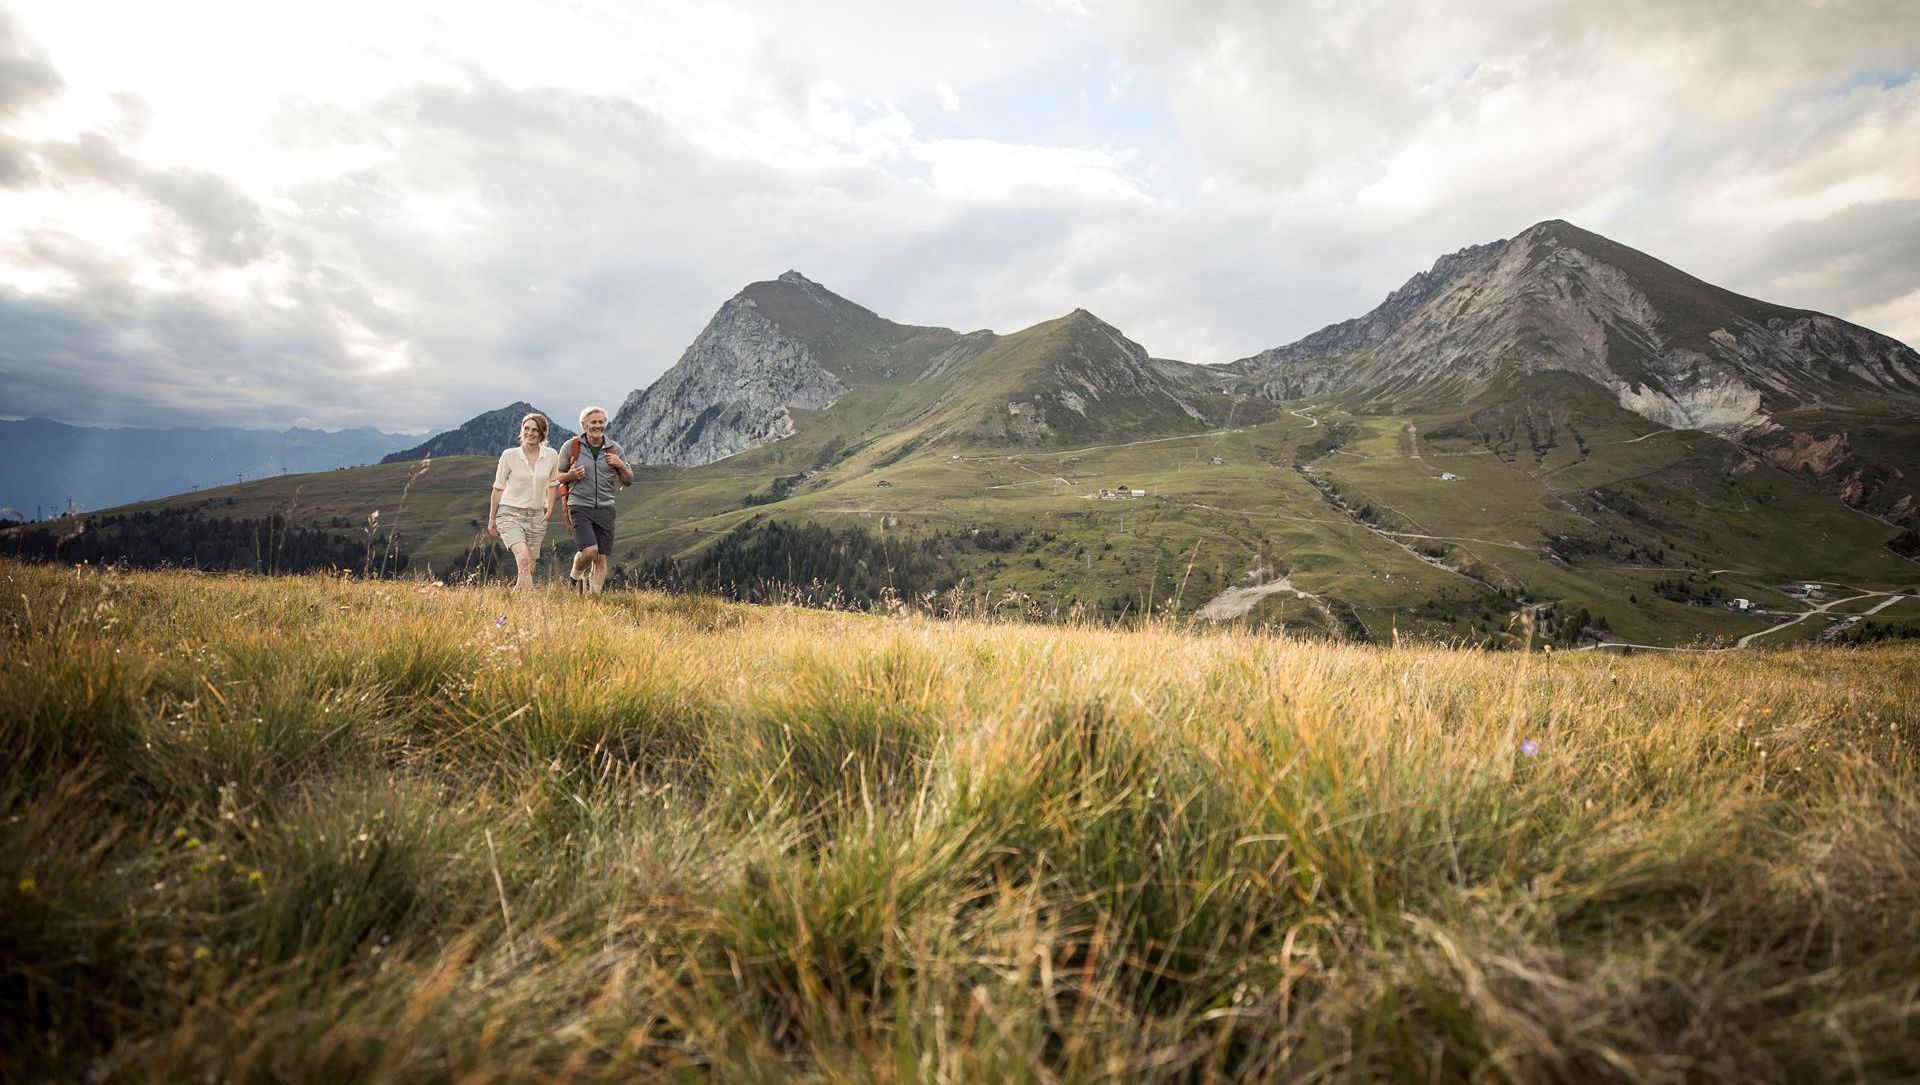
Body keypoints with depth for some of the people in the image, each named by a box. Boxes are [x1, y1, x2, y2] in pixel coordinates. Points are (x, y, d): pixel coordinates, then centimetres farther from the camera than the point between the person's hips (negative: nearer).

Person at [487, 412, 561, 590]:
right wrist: (492, 518, 7)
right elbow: (498, 487, 4)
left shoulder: (551, 456, 1)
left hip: (537, 516, 3)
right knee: (523, 558, -24)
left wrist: (550, 509, 9)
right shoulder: (509, 455, -5)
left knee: (529, 568, 4)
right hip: (510, 514, -3)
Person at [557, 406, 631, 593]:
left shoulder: (614, 448, 7)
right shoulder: (571, 446, 0)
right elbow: (557, 476, 10)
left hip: (605, 509, 3)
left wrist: (621, 465, -7)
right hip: (580, 507, -3)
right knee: (590, 551, -18)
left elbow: (628, 481, 12)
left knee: (601, 559, 1)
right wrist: (571, 475, -12)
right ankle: (577, 575, 15)